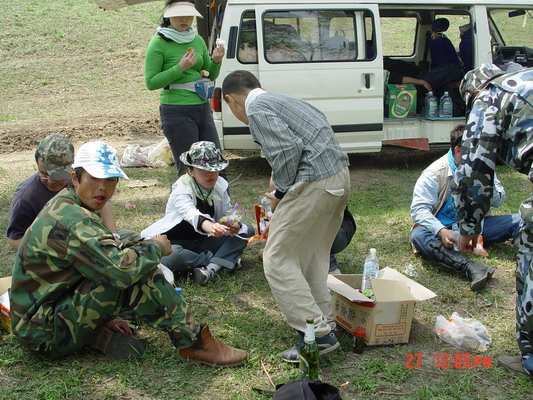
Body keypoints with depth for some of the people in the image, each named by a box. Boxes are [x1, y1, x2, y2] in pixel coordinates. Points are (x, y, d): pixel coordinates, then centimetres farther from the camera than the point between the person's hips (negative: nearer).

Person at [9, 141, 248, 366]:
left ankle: (98, 333, 3)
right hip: (47, 332, -10)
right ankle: (193, 343, -13)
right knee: (136, 271, -23)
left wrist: (106, 313, 11)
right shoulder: (72, 220, -24)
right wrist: (155, 246, -15)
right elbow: (120, 268, -33)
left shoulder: (64, 207, 9)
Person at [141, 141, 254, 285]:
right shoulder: (181, 190, -24)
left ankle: (211, 268, -28)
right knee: (171, 256, -41)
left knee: (246, 229, -10)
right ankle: (225, 259, -20)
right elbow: (190, 213, -45)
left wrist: (234, 226, -33)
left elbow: (228, 214, -6)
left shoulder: (220, 186, -4)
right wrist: (208, 226, -67)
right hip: (176, 242, -5)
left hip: (204, 241, 5)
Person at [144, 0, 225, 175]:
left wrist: (216, 61, -4)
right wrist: (180, 68, -17)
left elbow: (211, 76, 17)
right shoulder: (159, 43, -6)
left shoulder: (198, 40, 10)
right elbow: (151, 82, -9)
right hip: (177, 113, -6)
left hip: (203, 109, 6)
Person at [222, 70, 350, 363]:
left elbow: (289, 149, -18)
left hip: (314, 184, -10)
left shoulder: (256, 109, -4)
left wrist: (281, 193, -5)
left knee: (277, 259, -2)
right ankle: (325, 322, 28)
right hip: (340, 176, 10)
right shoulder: (282, 101, 25)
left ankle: (317, 334, -4)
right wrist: (285, 194, 24)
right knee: (314, 255, 22)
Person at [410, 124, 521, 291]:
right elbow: (419, 208, -18)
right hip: (446, 229, -4)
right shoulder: (434, 173, -10)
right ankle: (471, 268, -54)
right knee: (418, 235, -37)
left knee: (520, 221, -15)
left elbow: (498, 202, 8)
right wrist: (441, 231, -35)